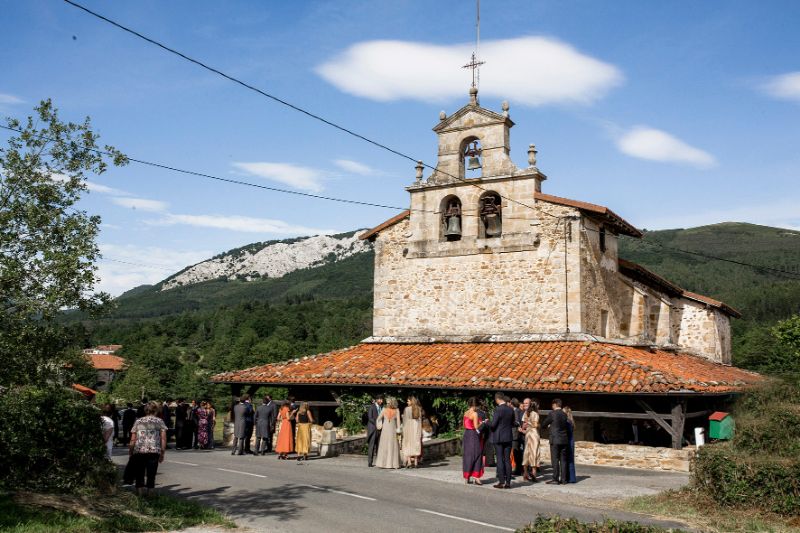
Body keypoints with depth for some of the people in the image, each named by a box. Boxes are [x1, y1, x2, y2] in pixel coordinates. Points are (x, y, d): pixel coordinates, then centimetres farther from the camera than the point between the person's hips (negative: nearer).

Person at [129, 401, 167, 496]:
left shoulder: (138, 421, 15)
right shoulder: (159, 421, 10)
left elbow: (132, 440, 11)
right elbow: (163, 438, 3)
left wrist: (130, 452, 18)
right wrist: (162, 453, 8)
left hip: (138, 451, 2)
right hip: (154, 451, -2)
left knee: (139, 475, 9)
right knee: (151, 475, 3)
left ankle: (140, 491, -4)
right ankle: (149, 492, -3)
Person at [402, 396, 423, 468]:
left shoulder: (407, 409, -9)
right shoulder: (419, 409, 3)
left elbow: (405, 420, -8)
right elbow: (420, 420, 6)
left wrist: (403, 429, -1)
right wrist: (420, 431, 11)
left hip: (408, 428, -4)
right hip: (417, 428, 4)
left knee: (408, 444, 3)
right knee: (416, 444, 9)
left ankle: (409, 461, -7)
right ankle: (415, 462, 7)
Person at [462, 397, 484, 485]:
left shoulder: (465, 413, 8)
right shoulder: (475, 413, -14)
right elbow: (476, 426, -18)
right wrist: (483, 422, -3)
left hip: (466, 435, 7)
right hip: (474, 436, -7)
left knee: (467, 455, 11)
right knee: (476, 455, 0)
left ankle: (466, 477, 16)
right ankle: (476, 477, -2)